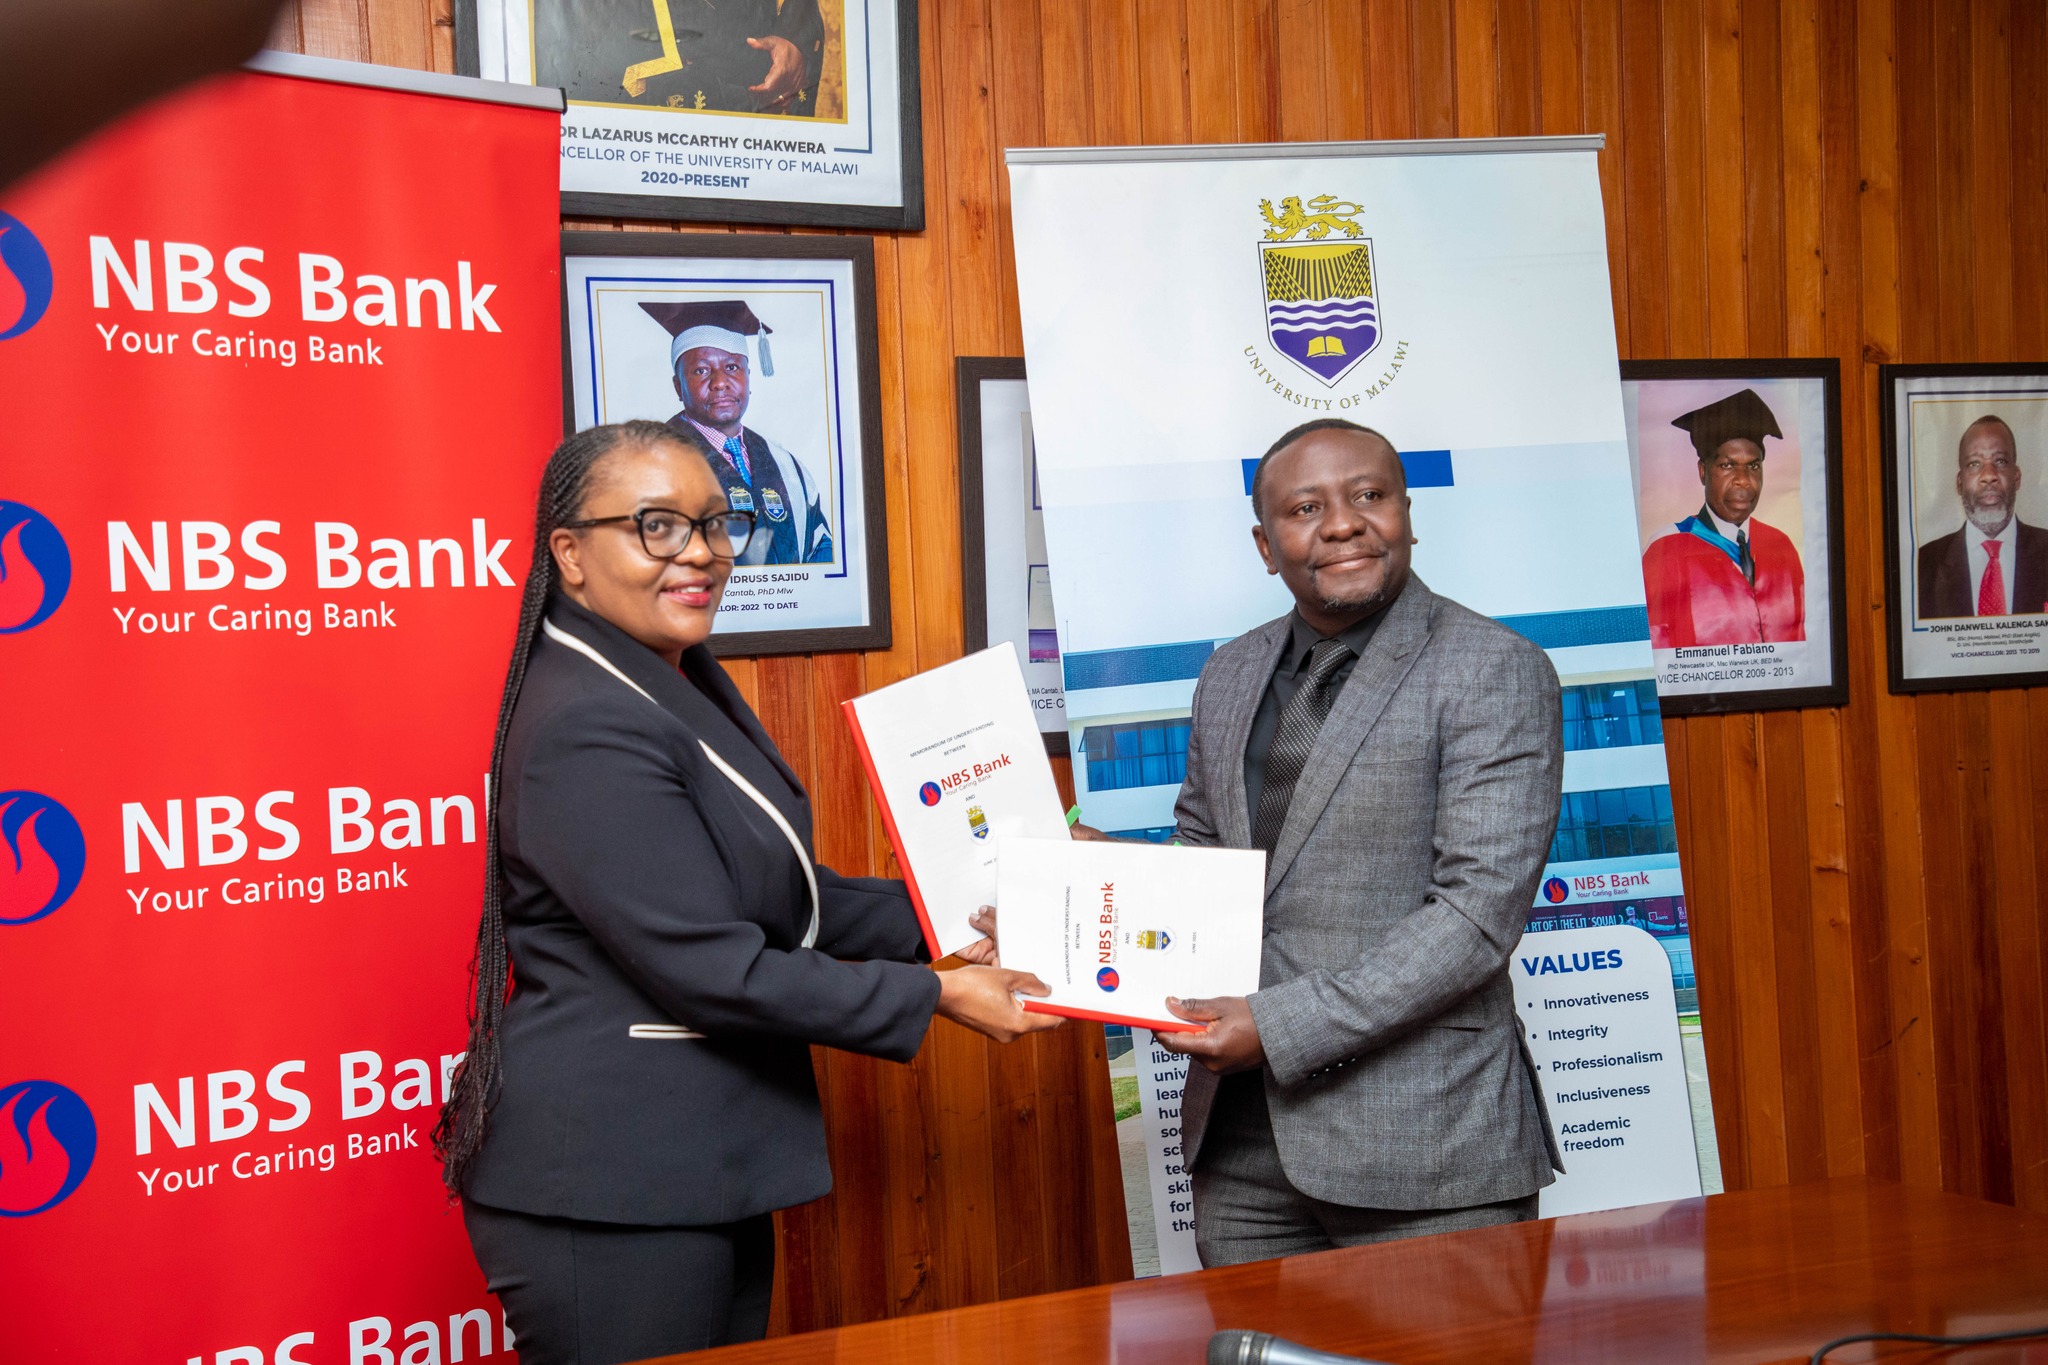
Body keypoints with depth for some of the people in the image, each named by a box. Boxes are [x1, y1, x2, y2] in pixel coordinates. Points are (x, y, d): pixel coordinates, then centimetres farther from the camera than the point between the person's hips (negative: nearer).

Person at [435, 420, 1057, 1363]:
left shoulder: (684, 685, 11)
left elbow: (774, 892, 18)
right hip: (608, 1194, -10)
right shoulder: (587, 729, -21)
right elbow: (710, 968, -23)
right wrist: (934, 998, -16)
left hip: (702, 1174, 10)